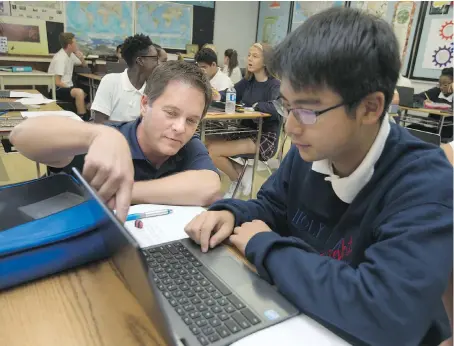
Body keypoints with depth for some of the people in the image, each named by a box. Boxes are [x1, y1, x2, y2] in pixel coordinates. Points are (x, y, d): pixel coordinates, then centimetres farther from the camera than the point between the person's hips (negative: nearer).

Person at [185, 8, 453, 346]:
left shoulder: (426, 185, -25)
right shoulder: (308, 151, -7)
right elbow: (270, 207, 7)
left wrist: (265, 246, -25)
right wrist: (231, 214, -14)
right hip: (294, 318, 5)